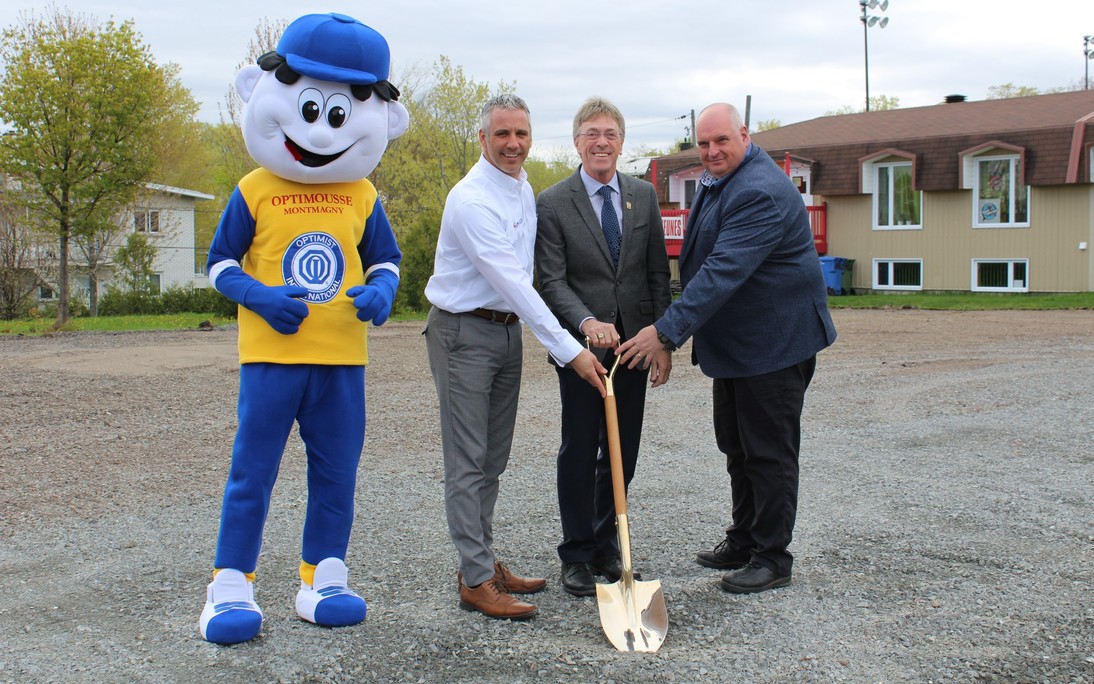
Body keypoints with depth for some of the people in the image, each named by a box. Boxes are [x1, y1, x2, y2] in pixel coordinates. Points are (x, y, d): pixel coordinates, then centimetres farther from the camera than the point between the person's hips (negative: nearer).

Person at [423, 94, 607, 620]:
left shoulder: (524, 190, 9)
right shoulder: (472, 200, -20)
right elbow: (512, 282, -26)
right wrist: (569, 350, -28)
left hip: (508, 330, 9)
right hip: (463, 333, -8)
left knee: (493, 460, 14)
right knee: (468, 463, -3)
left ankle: (483, 562, 24)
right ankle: (476, 580, 2)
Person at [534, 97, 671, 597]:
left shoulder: (644, 196, 8)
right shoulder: (552, 204, -4)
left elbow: (658, 274, 8)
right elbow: (552, 280, -9)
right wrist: (588, 322, -27)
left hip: (634, 343, 4)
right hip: (582, 346, -3)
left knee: (622, 452, 10)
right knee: (579, 452, 4)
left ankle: (605, 545, 25)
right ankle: (577, 556, 16)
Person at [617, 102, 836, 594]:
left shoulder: (761, 192, -24)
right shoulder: (717, 180, 10)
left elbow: (724, 271, -32)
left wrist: (667, 330, -36)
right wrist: (681, 330, 17)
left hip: (775, 341, -10)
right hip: (733, 341, 10)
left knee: (768, 451, -1)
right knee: (735, 446, 17)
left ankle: (772, 558, 11)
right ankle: (742, 542, 31)